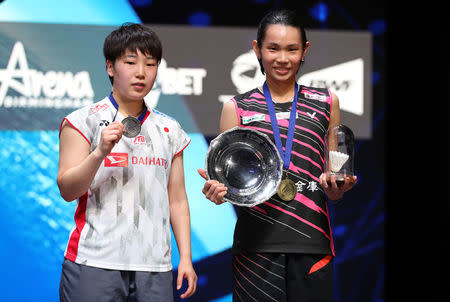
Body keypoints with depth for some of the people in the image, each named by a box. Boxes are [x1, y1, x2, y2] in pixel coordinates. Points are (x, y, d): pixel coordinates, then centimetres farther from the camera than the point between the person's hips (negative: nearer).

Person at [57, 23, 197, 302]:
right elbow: (67, 190, -4)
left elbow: (177, 200, 15)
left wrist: (186, 257, 8)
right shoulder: (84, 121, 3)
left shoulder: (169, 130, 15)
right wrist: (100, 153, -19)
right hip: (95, 263, -3)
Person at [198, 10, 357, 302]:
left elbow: (335, 189, 15)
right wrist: (217, 189, -12)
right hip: (256, 242, -1)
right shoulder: (237, 108, 8)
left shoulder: (326, 102, 11)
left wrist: (337, 187, -7)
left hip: (312, 242, 1)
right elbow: (227, 178, 10)